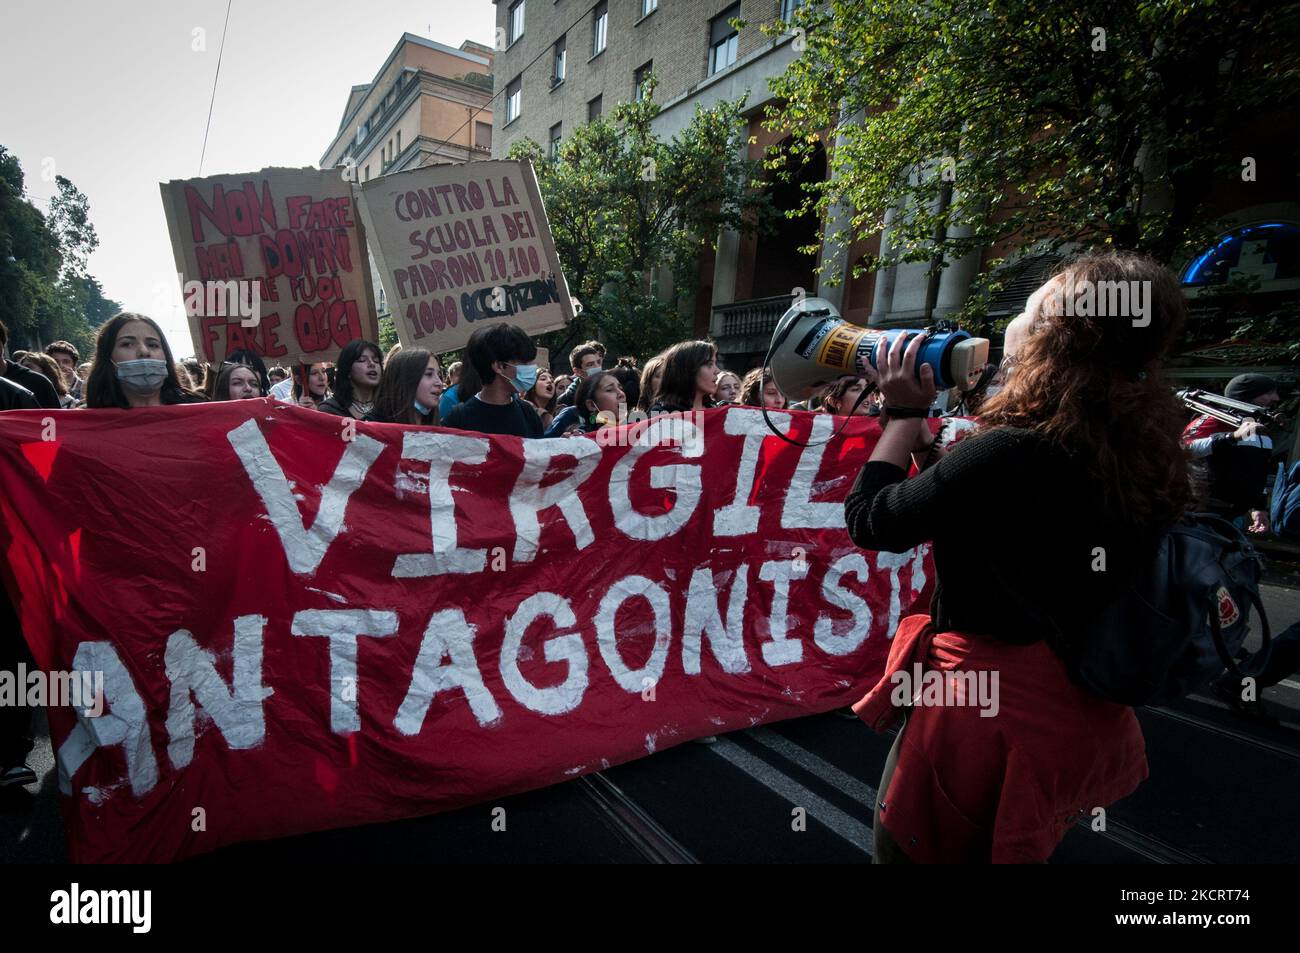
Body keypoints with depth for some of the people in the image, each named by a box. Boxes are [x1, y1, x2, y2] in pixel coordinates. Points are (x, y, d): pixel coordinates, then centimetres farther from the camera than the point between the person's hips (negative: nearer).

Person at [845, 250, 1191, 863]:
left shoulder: (1013, 452, -28)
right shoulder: (1148, 458, -2)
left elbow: (870, 522, -17)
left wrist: (904, 413, -6)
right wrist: (928, 444, 7)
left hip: (990, 707, -8)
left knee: (908, 849, 16)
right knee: (1008, 850, 30)